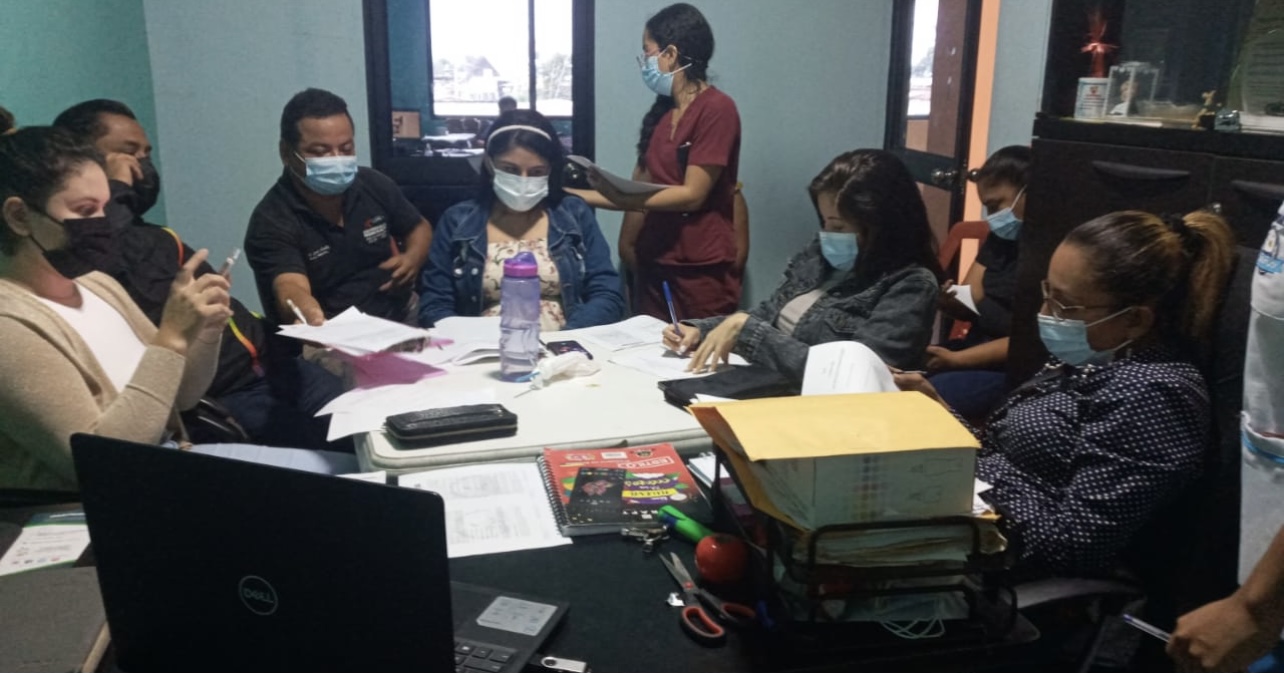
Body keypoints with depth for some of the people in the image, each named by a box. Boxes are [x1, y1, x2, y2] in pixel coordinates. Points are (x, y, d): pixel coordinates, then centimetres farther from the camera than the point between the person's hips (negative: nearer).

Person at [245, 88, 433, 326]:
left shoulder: (374, 184, 3)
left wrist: (413, 258, -2)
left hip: (400, 321, 4)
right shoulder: (271, 220, -12)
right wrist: (314, 322, -52)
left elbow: (419, 227, 20)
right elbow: (291, 290, -29)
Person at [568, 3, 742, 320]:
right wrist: (570, 195, 5)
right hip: (653, 263, 6)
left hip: (701, 270, -6)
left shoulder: (716, 109, -10)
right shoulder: (662, 110, 12)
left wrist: (620, 198, -23)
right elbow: (641, 188, 11)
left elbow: (692, 195, -15)